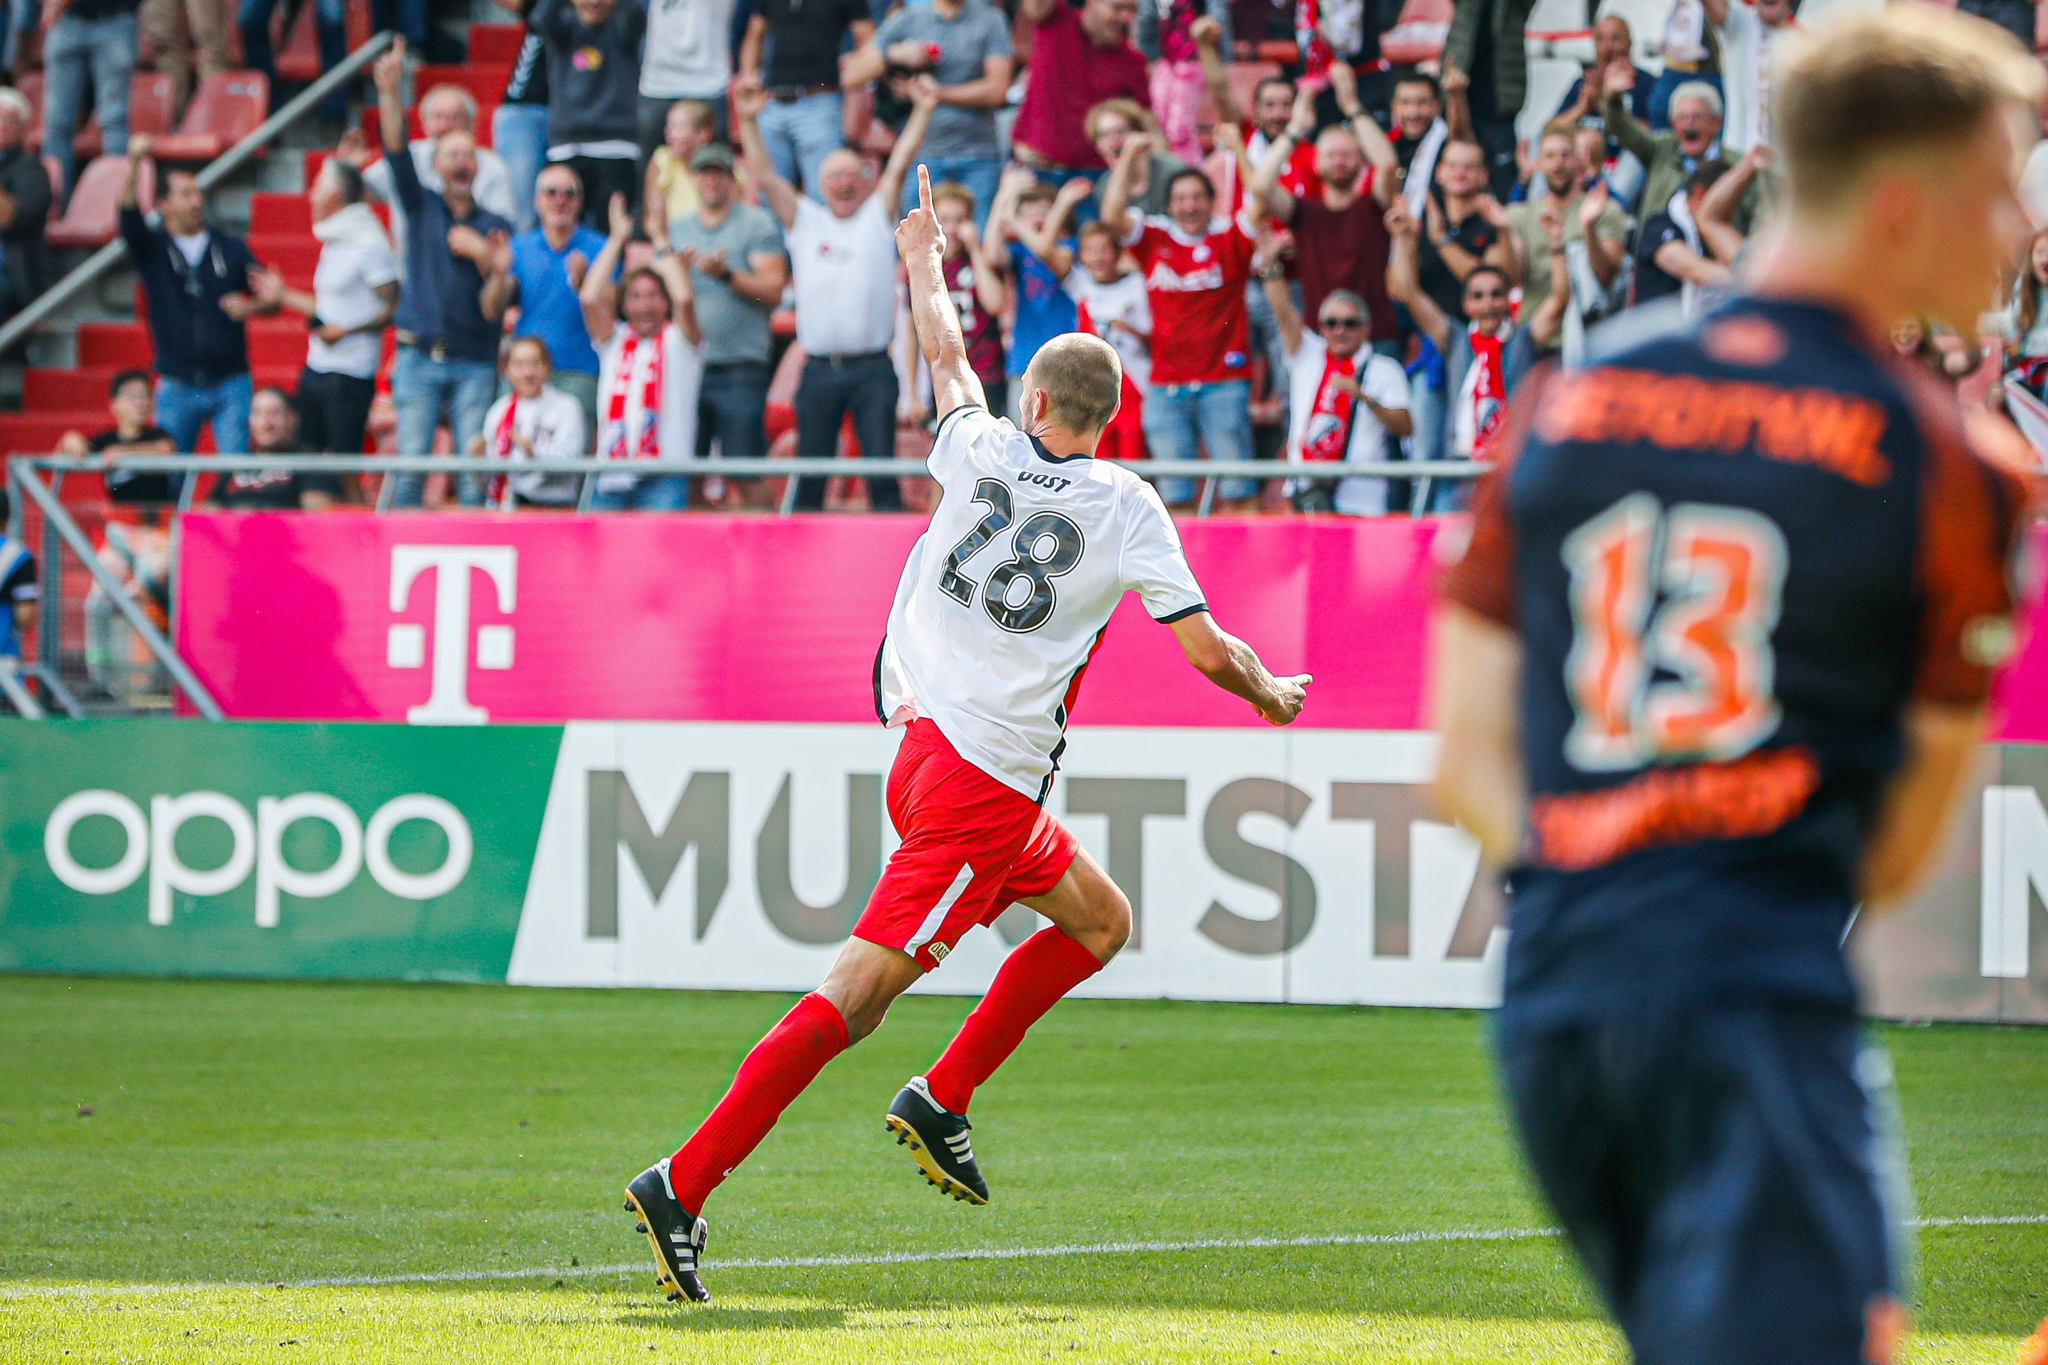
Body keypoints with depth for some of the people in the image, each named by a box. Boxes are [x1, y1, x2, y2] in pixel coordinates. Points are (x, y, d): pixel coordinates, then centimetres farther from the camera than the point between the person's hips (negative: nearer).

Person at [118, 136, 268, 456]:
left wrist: (250, 307, -11)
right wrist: (134, 165, -30)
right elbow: (128, 218, -15)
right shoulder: (152, 247, 5)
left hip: (230, 383, 0)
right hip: (177, 386, 0)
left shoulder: (231, 248, 8)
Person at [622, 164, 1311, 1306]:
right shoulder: (1127, 507, -7)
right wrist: (1273, 695, 16)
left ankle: (941, 1100, 16)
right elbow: (1208, 650, -5)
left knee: (1101, 923, 22)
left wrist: (925, 264, 44)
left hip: (921, 736, 7)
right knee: (855, 993, -9)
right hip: (986, 783, -7)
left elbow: (949, 359, 26)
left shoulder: (983, 451, 4)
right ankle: (684, 1187, -15)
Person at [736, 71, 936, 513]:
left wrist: (923, 111, -9)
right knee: (810, 475, 4)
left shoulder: (877, 219, 9)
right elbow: (764, 176, 5)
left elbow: (900, 164, 0)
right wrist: (748, 121, -6)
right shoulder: (804, 221, 11)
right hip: (820, 370, 2)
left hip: (872, 368, -1)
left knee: (881, 471, -6)